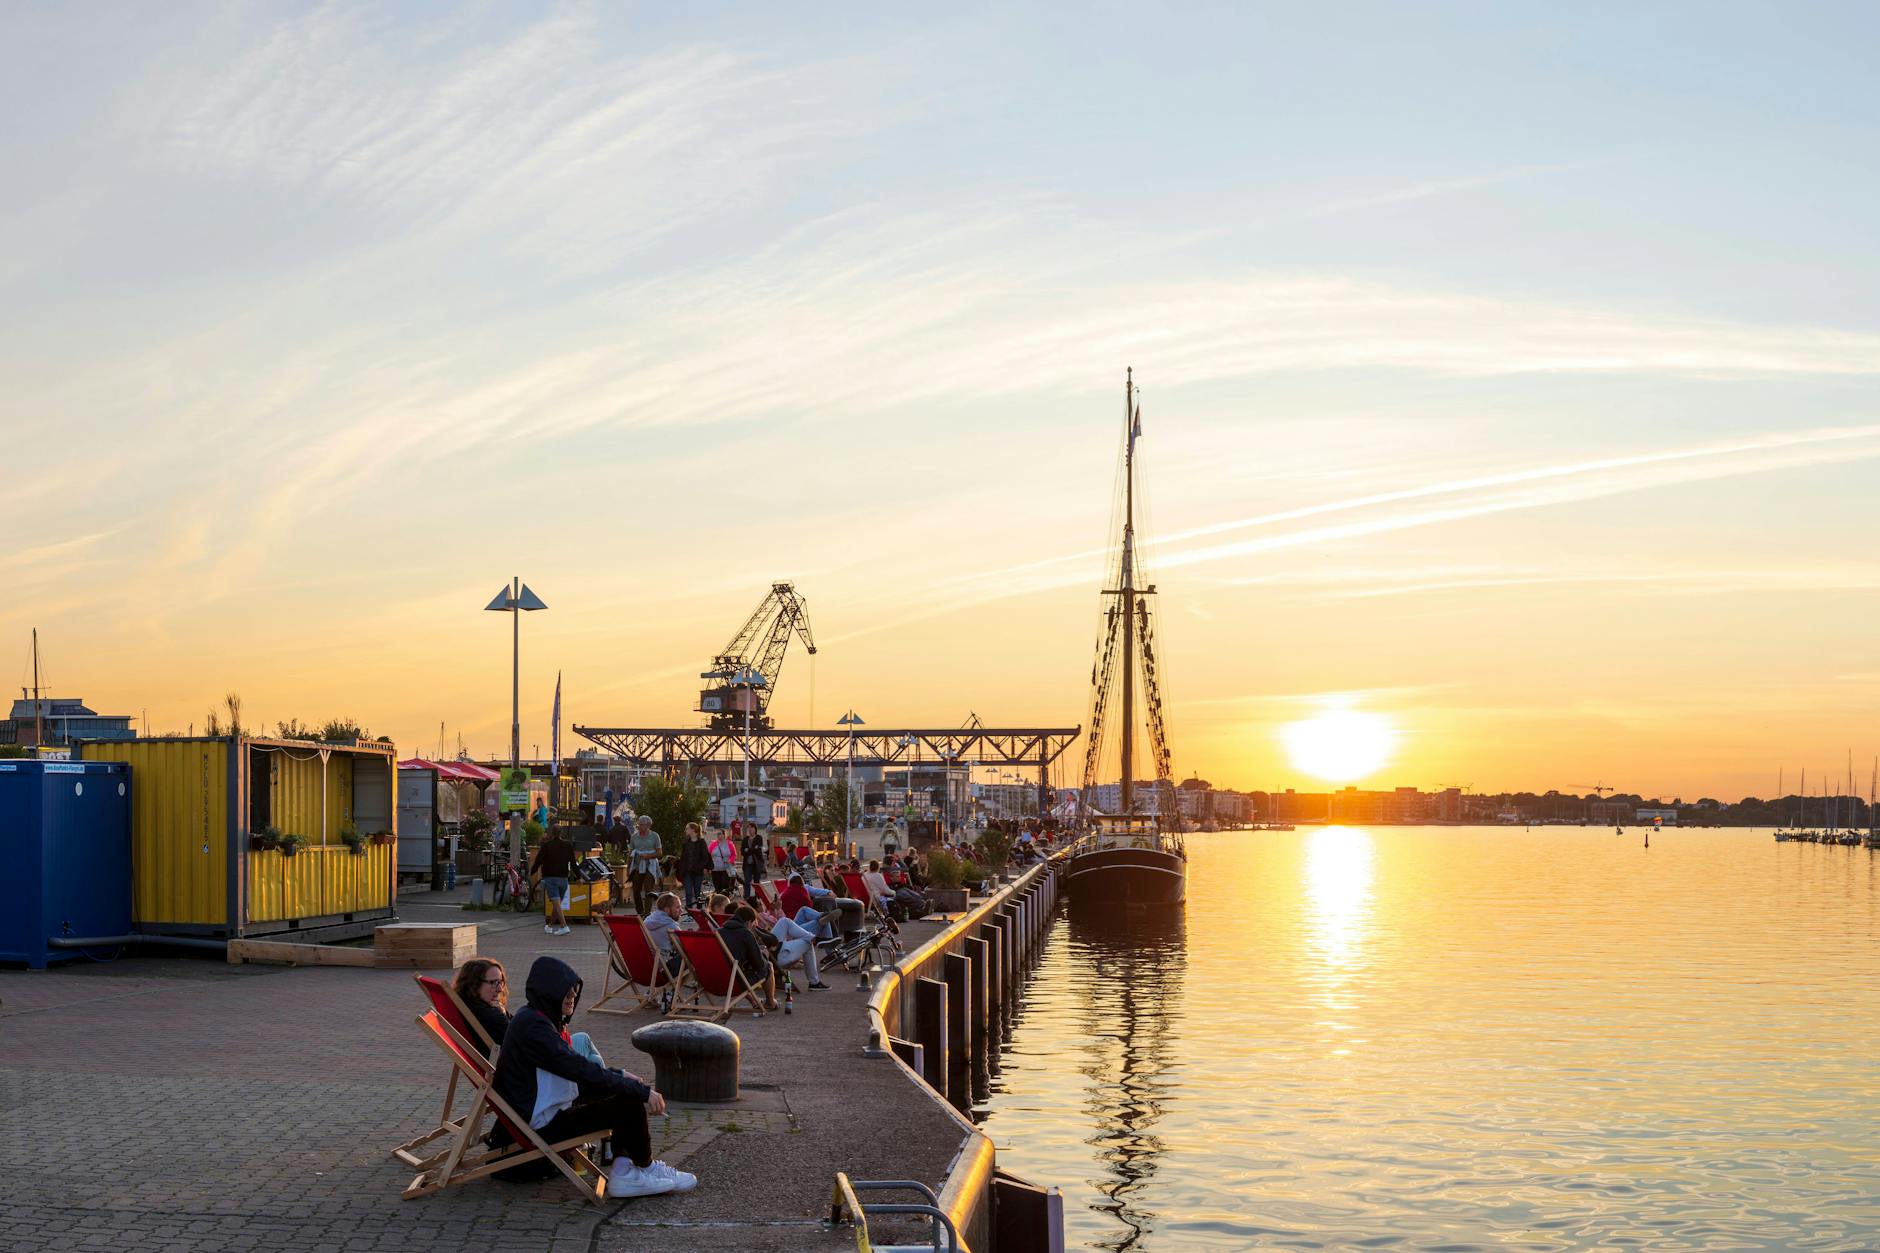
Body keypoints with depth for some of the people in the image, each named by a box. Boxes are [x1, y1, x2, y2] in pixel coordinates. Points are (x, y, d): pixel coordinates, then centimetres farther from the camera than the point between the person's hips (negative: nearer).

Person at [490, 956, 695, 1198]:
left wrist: (621, 1075, 11)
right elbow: (581, 1070, -27)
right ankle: (644, 1167, 8)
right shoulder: (532, 1026, -23)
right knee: (629, 1104, -16)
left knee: (627, 1093, 12)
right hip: (541, 1124, -11)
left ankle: (623, 1171, 2)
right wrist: (642, 1091, -24)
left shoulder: (535, 1018, 9)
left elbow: (574, 1067, 21)